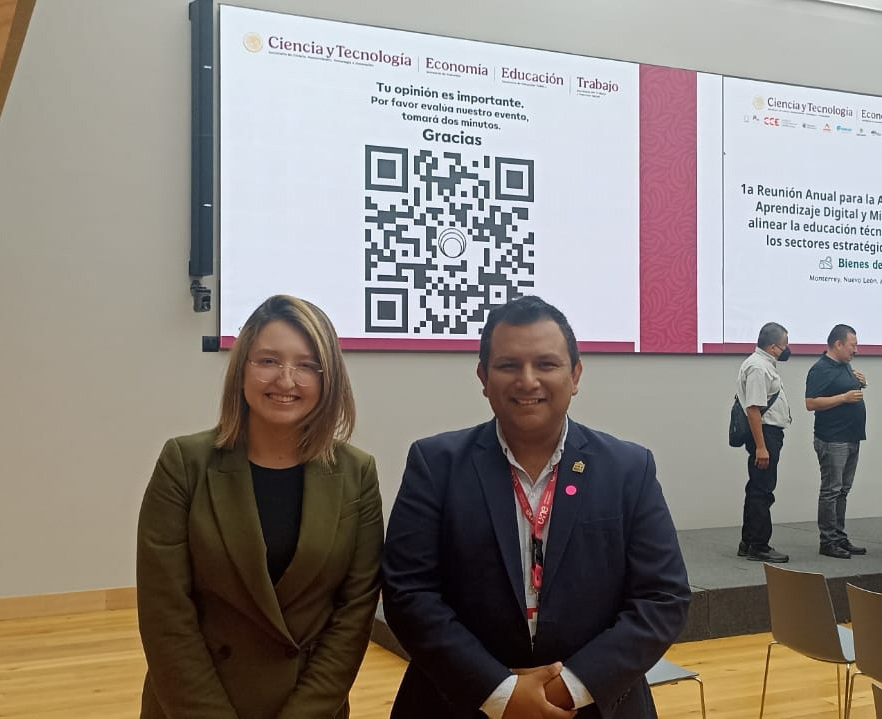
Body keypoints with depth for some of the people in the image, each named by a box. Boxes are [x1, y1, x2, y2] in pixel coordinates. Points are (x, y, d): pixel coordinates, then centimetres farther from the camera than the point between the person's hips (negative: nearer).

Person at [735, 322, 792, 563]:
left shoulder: (765, 363, 16)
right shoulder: (758, 367, -18)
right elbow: (753, 408, -24)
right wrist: (760, 447, -26)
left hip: (770, 434, 11)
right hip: (764, 433, -11)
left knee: (759, 489, 15)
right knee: (762, 491, -6)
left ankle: (748, 543, 22)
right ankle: (759, 547, 0)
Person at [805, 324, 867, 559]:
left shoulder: (846, 365, 14)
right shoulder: (821, 370, -13)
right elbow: (811, 403, -19)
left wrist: (858, 382, 7)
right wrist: (845, 397, -20)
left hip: (852, 439, 9)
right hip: (833, 440, -9)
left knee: (842, 491, 12)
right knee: (831, 490, -4)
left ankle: (840, 539, 18)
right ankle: (828, 542, 1)